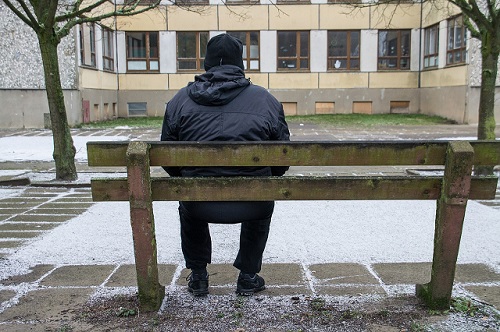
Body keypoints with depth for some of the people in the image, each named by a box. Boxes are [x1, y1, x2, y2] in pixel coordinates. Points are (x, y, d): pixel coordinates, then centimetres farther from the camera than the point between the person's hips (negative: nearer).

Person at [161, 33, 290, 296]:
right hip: (251, 204, 0)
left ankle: (198, 277, 40)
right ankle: (248, 277, 37)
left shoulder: (180, 100, 5)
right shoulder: (266, 100, 5)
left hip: (200, 205, 1)